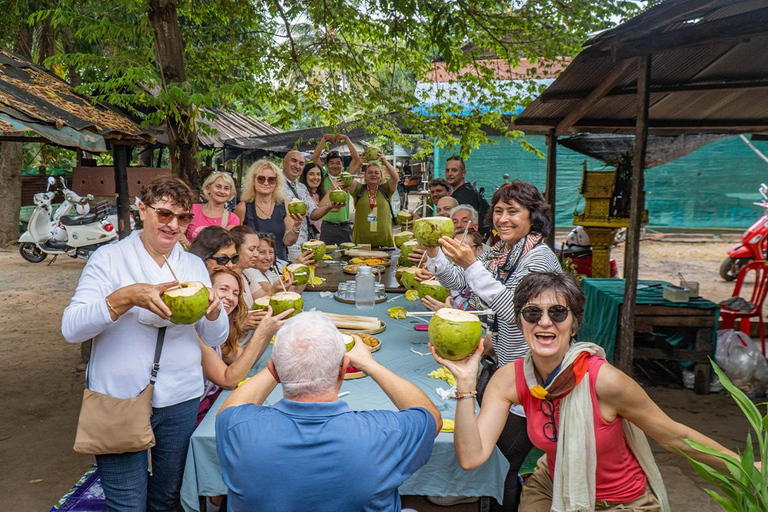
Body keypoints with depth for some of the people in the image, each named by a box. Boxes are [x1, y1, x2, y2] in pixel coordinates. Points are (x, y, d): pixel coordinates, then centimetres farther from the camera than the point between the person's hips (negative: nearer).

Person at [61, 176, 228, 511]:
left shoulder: (194, 266, 6)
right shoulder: (109, 258, -4)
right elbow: (71, 329, -14)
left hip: (181, 399, 4)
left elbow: (217, 339, 5)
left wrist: (212, 308, -17)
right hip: (120, 399, -3)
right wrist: (127, 297, -28)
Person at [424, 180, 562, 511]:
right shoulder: (500, 251, 8)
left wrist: (471, 264, -33)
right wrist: (433, 250, -6)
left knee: (506, 467, 1)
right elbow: (455, 281, 10)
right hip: (499, 365, 8)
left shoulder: (539, 258, -18)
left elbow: (513, 310, -29)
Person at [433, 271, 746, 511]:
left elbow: (674, 437, -15)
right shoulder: (509, 380, -20)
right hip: (551, 487, 3)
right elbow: (471, 457, -27)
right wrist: (465, 383, -36)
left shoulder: (604, 381, -31)